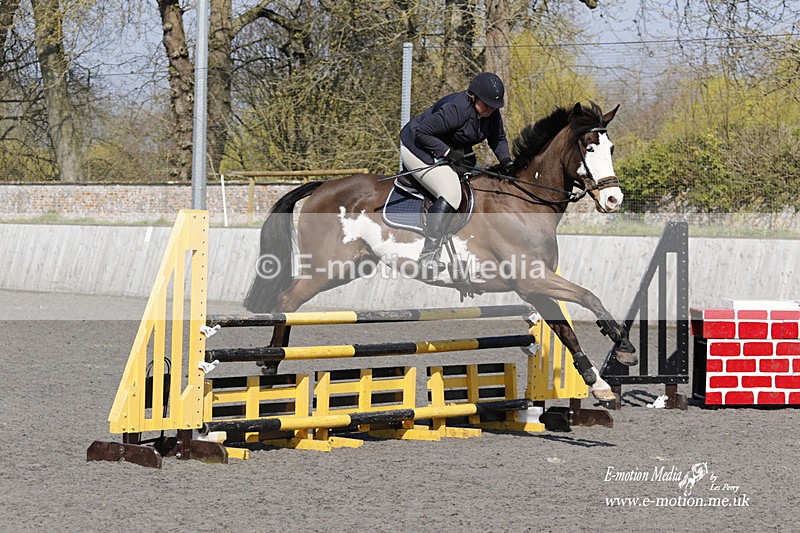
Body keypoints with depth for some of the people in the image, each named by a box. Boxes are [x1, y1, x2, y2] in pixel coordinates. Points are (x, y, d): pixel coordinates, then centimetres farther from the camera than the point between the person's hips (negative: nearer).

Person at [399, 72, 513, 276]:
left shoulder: (492, 114, -5)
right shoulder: (456, 109, -31)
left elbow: (498, 139, 11)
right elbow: (422, 132, -29)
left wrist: (505, 160, -8)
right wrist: (448, 152, -30)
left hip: (453, 150, 10)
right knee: (450, 194, -27)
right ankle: (427, 255, -30)